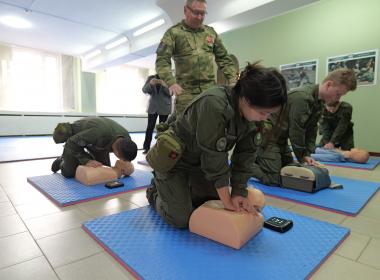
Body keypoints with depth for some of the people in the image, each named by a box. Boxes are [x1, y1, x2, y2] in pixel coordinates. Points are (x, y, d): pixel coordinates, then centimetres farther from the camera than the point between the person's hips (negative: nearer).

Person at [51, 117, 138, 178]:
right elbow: (72, 142, -29)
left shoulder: (126, 137, -28)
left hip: (95, 140, 5)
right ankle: (62, 161, 25)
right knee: (69, 173, -9)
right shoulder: (99, 133, -47)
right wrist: (86, 161, -37)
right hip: (75, 137, -4)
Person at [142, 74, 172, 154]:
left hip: (164, 108, -1)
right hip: (153, 107, 1)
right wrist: (150, 84, -23)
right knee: (150, 127, -2)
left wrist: (165, 85, -28)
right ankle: (146, 147, 5)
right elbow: (144, 90, -4)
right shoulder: (151, 78, 4)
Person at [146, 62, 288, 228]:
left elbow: (244, 154, -7)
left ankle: (184, 191, 32)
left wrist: (239, 193, -11)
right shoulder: (213, 105, -35)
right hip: (174, 159, -7)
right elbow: (213, 156, -32)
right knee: (181, 219, -7)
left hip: (200, 162, 7)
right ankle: (155, 191, 21)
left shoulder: (249, 113, -11)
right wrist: (227, 201, -23)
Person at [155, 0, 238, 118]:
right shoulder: (173, 32, 5)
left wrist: (233, 79, 4)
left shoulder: (211, 32, 17)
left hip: (210, 90, 4)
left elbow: (223, 58, 19)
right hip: (186, 91, -3)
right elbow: (162, 60, -5)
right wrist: (171, 83, -22)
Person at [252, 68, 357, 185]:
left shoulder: (319, 102, 7)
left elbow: (311, 129, 10)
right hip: (268, 136, -10)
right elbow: (296, 132, -21)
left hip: (280, 138, 10)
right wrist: (302, 158, -9)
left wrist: (307, 154, 0)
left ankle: (257, 159, 24)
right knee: (274, 179, -15)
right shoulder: (301, 98, -25)